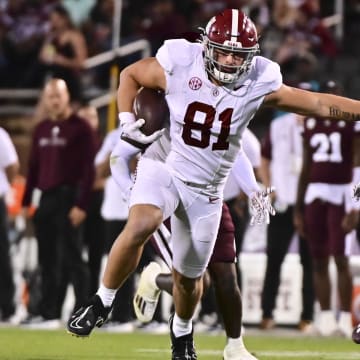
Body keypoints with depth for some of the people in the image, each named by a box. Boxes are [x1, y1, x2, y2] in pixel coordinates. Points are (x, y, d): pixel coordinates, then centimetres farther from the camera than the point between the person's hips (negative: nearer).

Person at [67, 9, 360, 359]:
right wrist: (127, 121, -9)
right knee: (140, 226, -33)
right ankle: (101, 303, -13)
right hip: (163, 169, -2)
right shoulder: (179, 66, -16)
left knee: (188, 276, 12)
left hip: (205, 189, 2)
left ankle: (182, 332, 44)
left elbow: (318, 103, -8)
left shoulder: (258, 84, -13)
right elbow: (130, 74, 2)